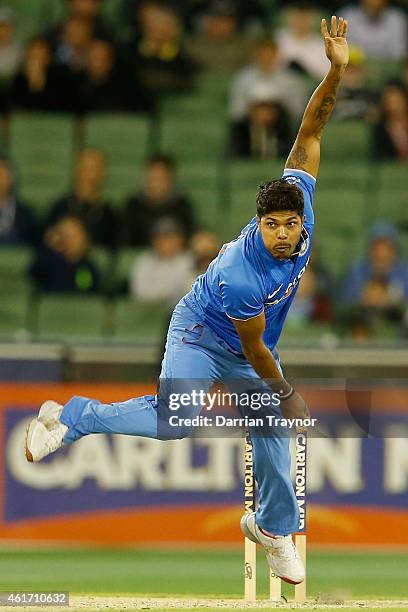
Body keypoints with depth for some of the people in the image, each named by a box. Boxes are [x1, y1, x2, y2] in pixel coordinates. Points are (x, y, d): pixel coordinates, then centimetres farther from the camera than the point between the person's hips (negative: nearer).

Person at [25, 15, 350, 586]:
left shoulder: (299, 194, -23)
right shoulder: (239, 277, -39)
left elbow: (309, 132, -18)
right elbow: (253, 348, -23)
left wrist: (336, 70, -31)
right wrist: (286, 393, -8)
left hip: (254, 347, 7)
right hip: (202, 333, -7)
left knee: (273, 437, 7)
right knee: (174, 420, -28)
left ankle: (274, 528, 30)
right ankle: (71, 417, -8)